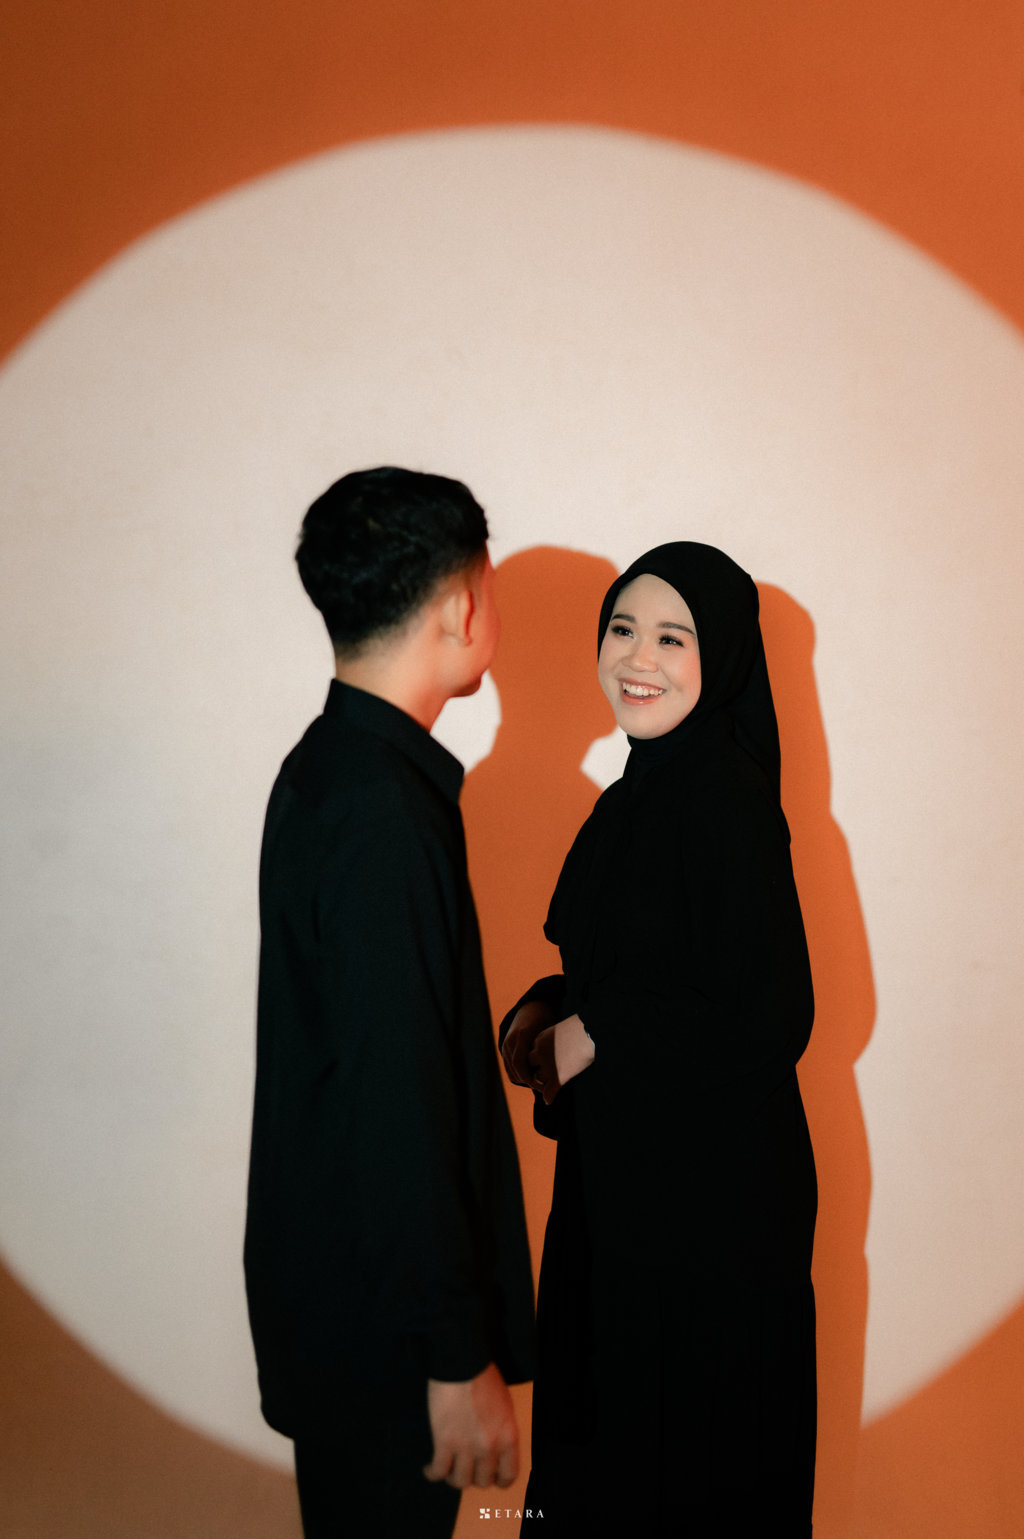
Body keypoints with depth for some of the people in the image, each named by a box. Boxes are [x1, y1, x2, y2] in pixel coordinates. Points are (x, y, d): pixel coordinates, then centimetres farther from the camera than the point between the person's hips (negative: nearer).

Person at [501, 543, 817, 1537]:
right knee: (605, 1417, 22)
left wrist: (596, 1039, -14)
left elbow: (771, 1019, -22)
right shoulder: (642, 789, 7)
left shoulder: (727, 801, -20)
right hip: (623, 1166, 8)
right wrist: (544, 1016, -2)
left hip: (710, 1191, -8)